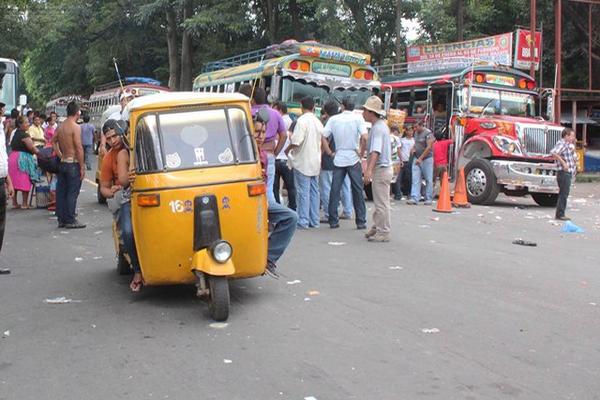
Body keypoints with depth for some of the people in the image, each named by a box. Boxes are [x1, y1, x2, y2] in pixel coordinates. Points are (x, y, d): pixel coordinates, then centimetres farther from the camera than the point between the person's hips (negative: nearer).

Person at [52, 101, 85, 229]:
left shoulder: (60, 126, 9)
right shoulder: (75, 127, -13)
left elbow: (53, 141, 14)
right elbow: (79, 148, -17)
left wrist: (60, 156, 14)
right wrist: (82, 167, -14)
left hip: (62, 163, 8)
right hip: (73, 163, -7)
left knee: (61, 192, 10)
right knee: (72, 192, -3)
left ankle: (61, 219, 16)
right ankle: (70, 221, -1)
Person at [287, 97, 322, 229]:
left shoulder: (302, 120, -14)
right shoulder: (318, 122, 10)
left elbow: (296, 141, -20)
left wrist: (288, 150, -3)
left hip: (303, 161, -7)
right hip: (316, 161, 7)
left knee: (303, 192, -5)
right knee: (314, 191, 10)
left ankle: (303, 221, -3)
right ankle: (314, 220, 14)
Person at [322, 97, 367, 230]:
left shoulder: (334, 119, 3)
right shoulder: (358, 118, -4)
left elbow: (323, 137, -2)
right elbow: (364, 137, -16)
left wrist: (330, 153, 5)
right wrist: (361, 152, -4)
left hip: (338, 159, 2)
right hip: (353, 159, -2)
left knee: (335, 191, 7)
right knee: (357, 191, 5)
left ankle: (333, 221, 8)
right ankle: (361, 222, 8)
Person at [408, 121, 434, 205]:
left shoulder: (428, 133, -12)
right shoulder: (416, 133, 11)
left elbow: (429, 147, -16)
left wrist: (420, 158, -16)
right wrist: (413, 148, 4)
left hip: (426, 159, -6)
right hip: (416, 158, 6)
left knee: (428, 179, 1)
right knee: (415, 179, -4)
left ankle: (428, 199, 7)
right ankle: (414, 198, -8)